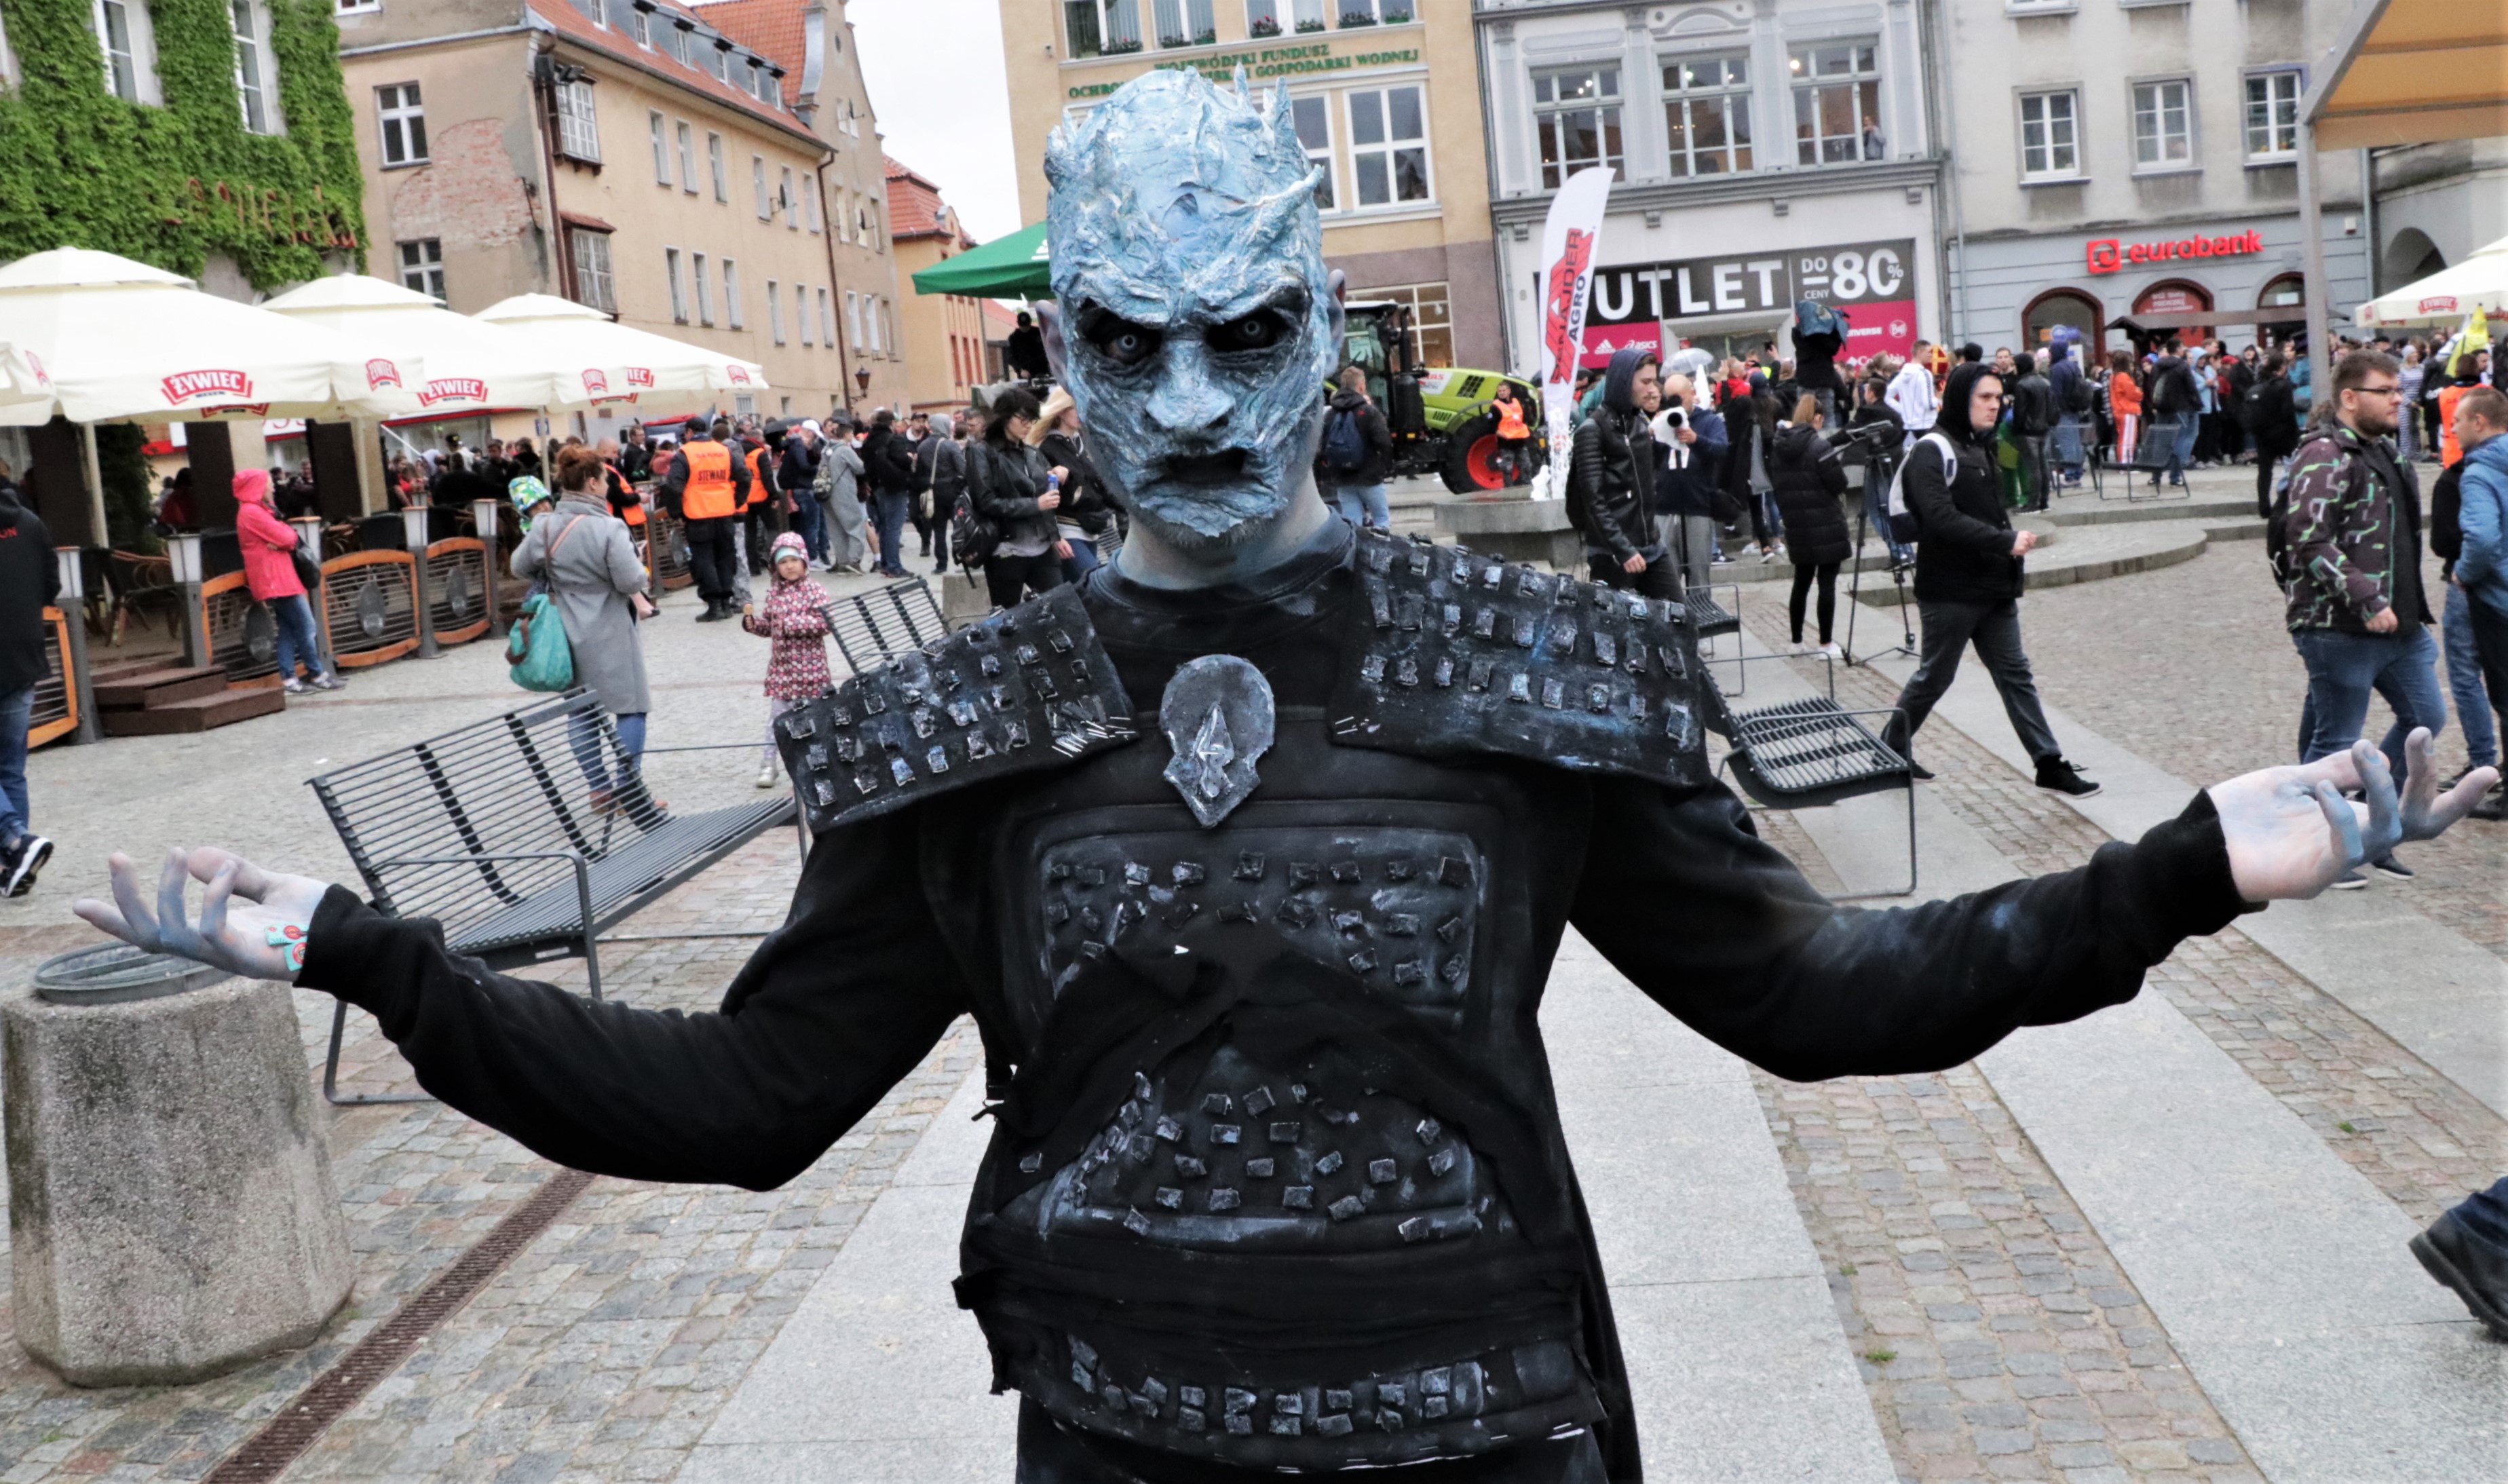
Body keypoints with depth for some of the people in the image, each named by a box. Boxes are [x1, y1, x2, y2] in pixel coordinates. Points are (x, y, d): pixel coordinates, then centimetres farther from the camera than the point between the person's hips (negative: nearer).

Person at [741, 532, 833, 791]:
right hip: (781, 666, 4)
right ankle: (769, 763, 10)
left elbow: (826, 622, -17)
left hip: (809, 667, -4)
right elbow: (769, 626, 16)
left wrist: (794, 624, -21)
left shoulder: (814, 591, -7)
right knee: (777, 714, 5)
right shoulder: (774, 592, 8)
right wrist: (752, 621, -3)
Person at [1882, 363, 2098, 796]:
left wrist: (2014, 541, 5)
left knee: (2015, 674, 7)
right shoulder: (1932, 451, -15)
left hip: (1993, 589, 8)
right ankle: (1891, 747, 25)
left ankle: (2050, 764, 8)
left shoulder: (1981, 447, 14)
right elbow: (1941, 519, -25)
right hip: (1950, 593, -8)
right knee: (1935, 676, 5)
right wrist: (2007, 541, -25)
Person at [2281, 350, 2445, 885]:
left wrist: (2410, 607, 21)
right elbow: (2309, 540, -25)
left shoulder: (2380, 451, 17)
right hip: (2339, 627, -9)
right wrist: (2366, 602, -26)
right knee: (2336, 741, -1)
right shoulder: (2325, 456, -15)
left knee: (2425, 718, 13)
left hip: (2398, 621, 10)